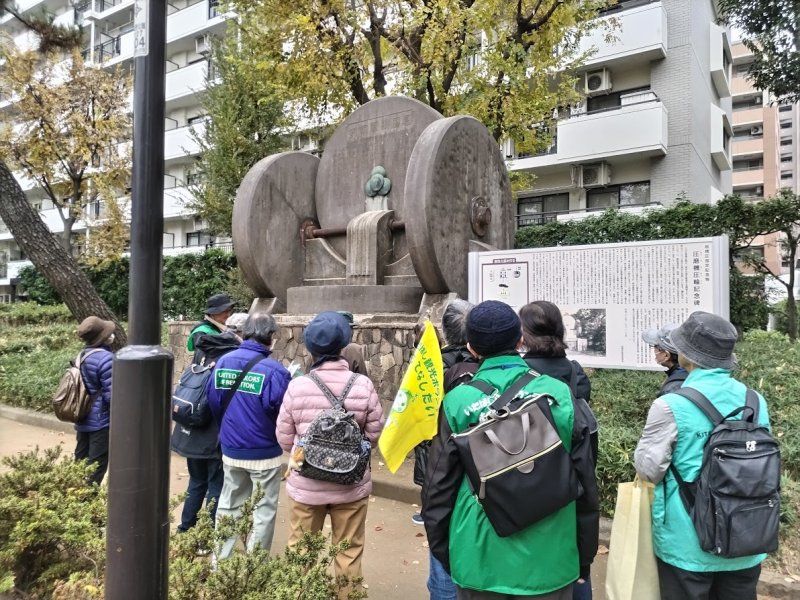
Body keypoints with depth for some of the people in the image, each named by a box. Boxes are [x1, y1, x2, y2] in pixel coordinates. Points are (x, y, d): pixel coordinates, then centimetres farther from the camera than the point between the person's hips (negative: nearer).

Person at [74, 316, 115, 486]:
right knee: (96, 467, 2)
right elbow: (112, 395, -22)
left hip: (83, 419, 8)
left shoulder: (82, 354, 5)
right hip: (101, 421, -8)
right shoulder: (106, 358, -22)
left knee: (81, 461, 17)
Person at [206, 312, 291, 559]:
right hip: (264, 453, -5)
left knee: (228, 505, 21)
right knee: (264, 510, 12)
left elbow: (213, 400, 2)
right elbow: (282, 409, -21)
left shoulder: (223, 362, -3)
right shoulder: (274, 369, -20)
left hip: (230, 450, 5)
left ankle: (219, 561, 31)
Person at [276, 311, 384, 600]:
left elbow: (285, 439, -5)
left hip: (305, 484, 0)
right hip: (352, 484, 0)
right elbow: (375, 434, -6)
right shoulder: (363, 384, -14)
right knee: (349, 552, 17)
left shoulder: (297, 385, -14)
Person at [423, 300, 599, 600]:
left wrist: (442, 552, 11)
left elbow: (439, 486, -4)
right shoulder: (560, 393, -9)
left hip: (480, 558, 0)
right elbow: (585, 481, -2)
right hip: (549, 557, 1)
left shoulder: (458, 401, -11)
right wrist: (585, 553, 12)